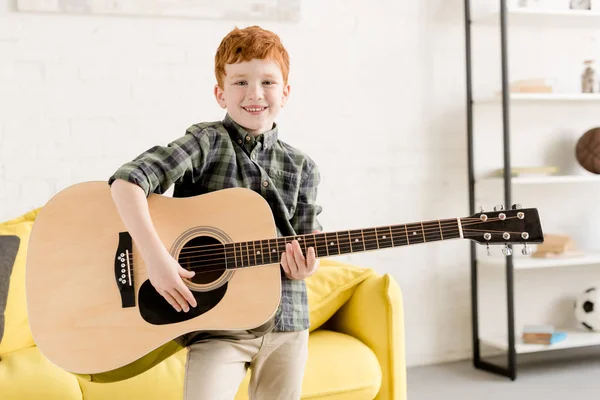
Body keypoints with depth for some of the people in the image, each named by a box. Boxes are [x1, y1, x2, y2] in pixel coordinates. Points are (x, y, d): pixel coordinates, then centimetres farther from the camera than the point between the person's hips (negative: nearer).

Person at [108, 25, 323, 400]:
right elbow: (127, 180, -17)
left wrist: (304, 267, -15)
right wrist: (155, 256, -27)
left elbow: (309, 246, 8)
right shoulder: (207, 142, -5)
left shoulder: (302, 168, 5)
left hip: (286, 324, 4)